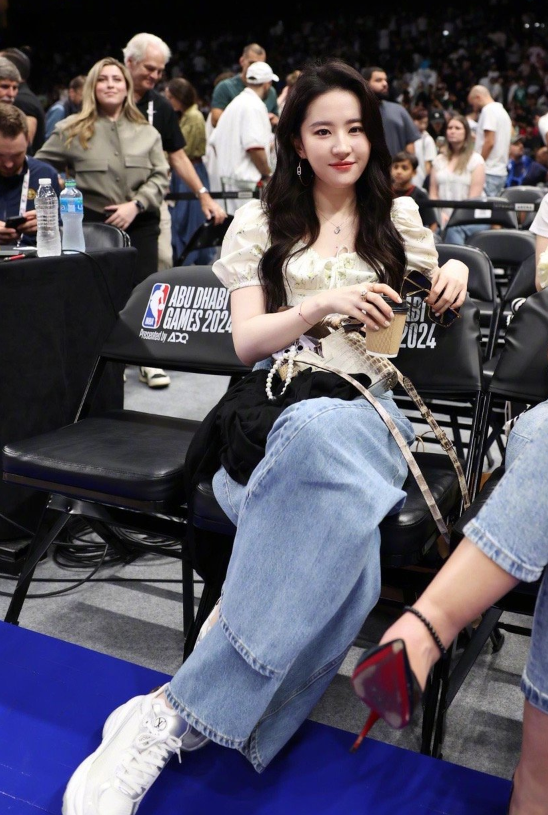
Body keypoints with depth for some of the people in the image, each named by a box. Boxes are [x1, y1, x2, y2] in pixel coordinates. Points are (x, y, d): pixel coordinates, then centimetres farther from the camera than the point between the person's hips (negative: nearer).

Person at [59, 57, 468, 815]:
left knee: (325, 438, -41)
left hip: (370, 401, 1)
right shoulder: (262, 221, 13)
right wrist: (321, 303, -12)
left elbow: (429, 302, 31)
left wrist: (456, 271, 7)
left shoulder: (398, 217, 18)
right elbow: (246, 342, 6)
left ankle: (176, 714, -37)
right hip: (277, 397, -1)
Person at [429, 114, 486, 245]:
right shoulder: (439, 160, 16)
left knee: (453, 229, -36)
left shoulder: (475, 160, 3)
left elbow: (474, 196, -5)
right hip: (445, 220, 4)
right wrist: (441, 214, -6)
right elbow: (433, 193, 11)